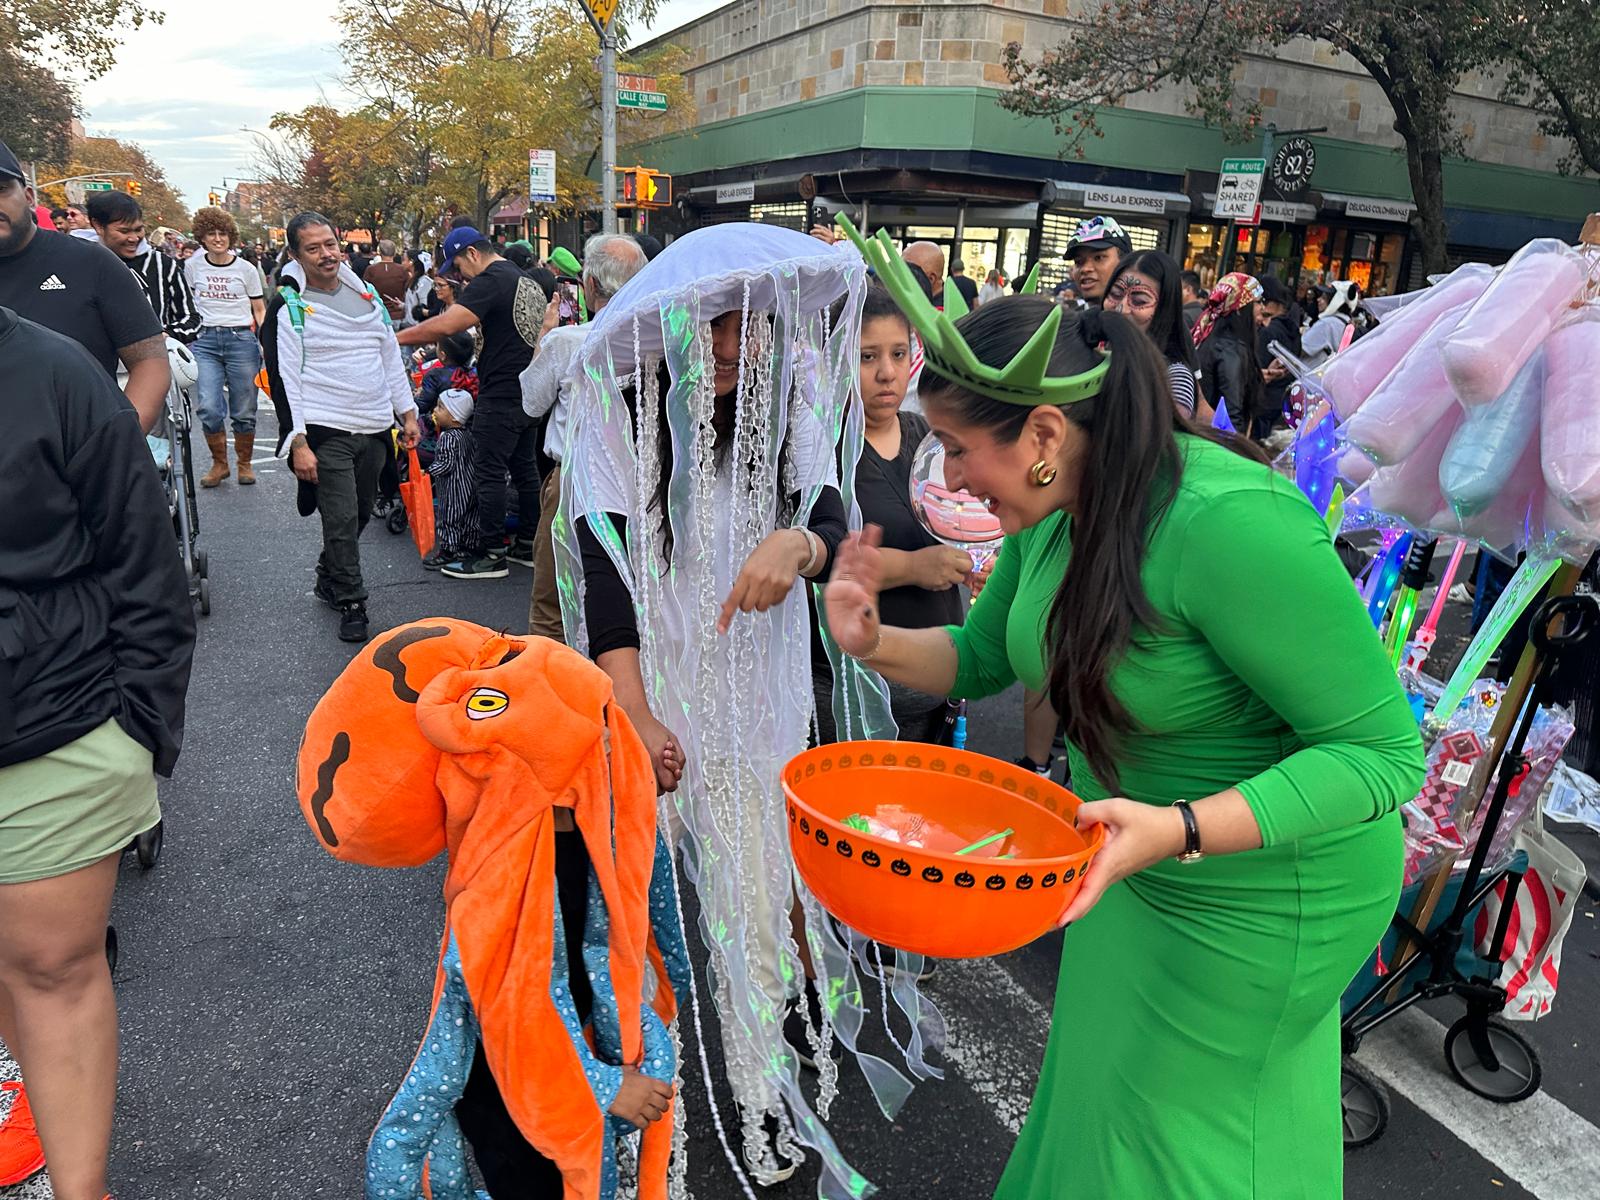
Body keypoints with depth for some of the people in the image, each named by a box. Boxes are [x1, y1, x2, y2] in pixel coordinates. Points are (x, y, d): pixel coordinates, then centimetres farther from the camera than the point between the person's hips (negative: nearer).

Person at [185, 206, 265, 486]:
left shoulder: (246, 269, 4)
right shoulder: (192, 266, 8)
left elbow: (260, 310, 8)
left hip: (241, 339, -1)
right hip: (205, 340, 1)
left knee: (244, 411, 3)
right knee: (209, 408, -10)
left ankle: (245, 463, 22)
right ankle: (219, 464, 9)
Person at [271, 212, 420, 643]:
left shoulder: (367, 295, 14)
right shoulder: (291, 309, -4)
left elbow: (392, 357, 18)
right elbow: (286, 379, -7)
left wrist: (407, 412, 12)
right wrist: (297, 441, -14)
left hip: (375, 429, 6)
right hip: (327, 432, -5)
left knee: (360, 513, 14)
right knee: (342, 520, -7)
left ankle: (327, 579, 36)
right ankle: (351, 605, 5)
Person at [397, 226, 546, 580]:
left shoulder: (490, 282, -14)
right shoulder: (526, 280, 16)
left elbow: (445, 325, -25)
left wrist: (397, 338, -18)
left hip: (501, 396, -10)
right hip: (529, 392, 10)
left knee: (490, 473, -3)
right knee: (525, 469, 14)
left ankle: (491, 554, 2)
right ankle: (528, 545, 21)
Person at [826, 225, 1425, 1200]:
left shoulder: (1228, 523, -33)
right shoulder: (1056, 509, -7)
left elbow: (1385, 750, -27)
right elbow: (981, 657, 6)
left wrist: (1176, 830, -39)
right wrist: (876, 643, -14)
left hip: (1262, 893, -7)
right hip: (1137, 863, 7)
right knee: (1092, 1102, 25)